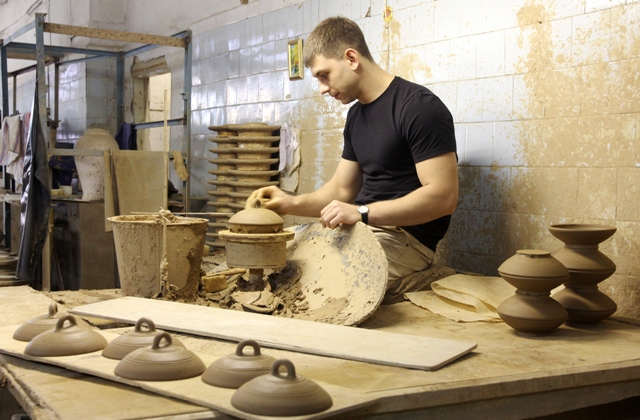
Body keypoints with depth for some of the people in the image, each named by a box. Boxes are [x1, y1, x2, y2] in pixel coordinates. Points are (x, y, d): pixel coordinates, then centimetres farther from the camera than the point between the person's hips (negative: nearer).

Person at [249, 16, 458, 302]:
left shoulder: (419, 107, -12)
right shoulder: (356, 115, 14)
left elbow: (443, 196, -19)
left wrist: (361, 212, -23)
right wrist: (292, 204, 1)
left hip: (406, 235, -9)